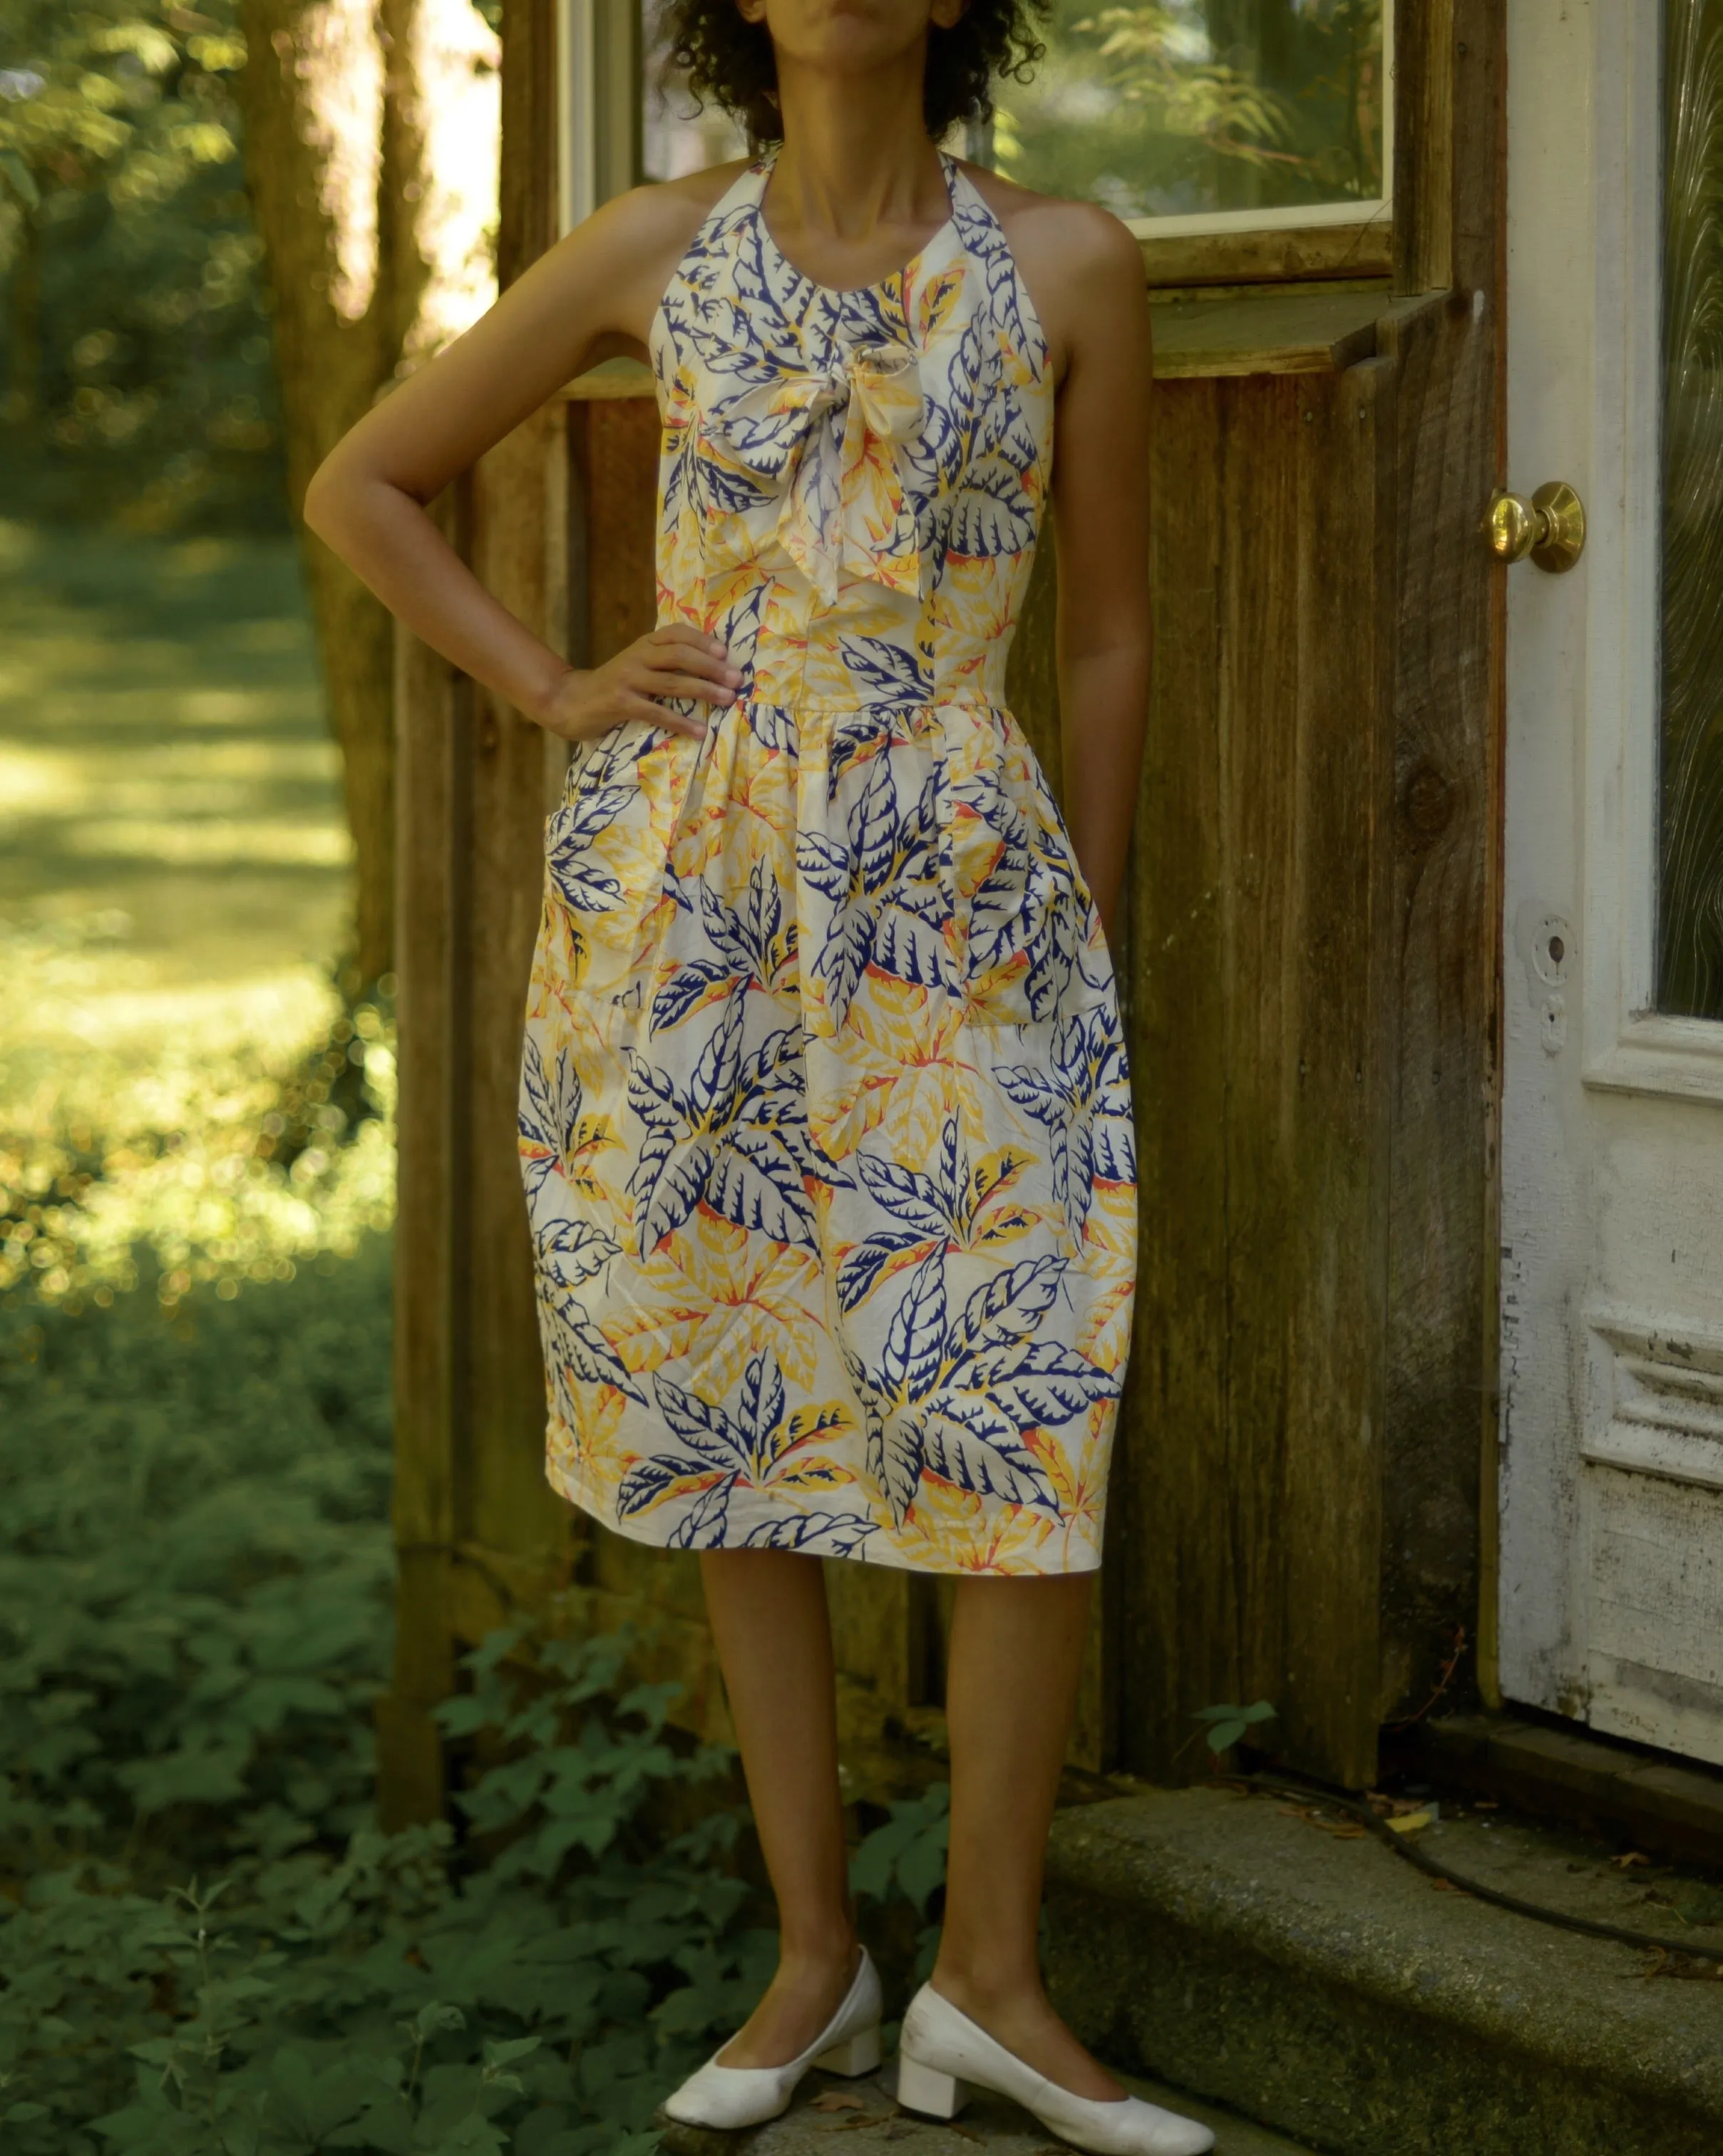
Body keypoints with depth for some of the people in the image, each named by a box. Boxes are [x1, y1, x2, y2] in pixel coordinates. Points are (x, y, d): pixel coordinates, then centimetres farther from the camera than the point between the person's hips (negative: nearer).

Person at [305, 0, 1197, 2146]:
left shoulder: (1070, 265, 0)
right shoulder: (657, 252, 3)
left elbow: (1108, 640, 7)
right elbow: (361, 485, 13)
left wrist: (1083, 949, 9)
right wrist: (553, 687, 2)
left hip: (951, 902, -1)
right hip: (686, 901, 1)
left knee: (1035, 1408, -7)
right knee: (740, 1412, 7)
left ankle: (988, 1977, 7)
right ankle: (815, 1956, 19)